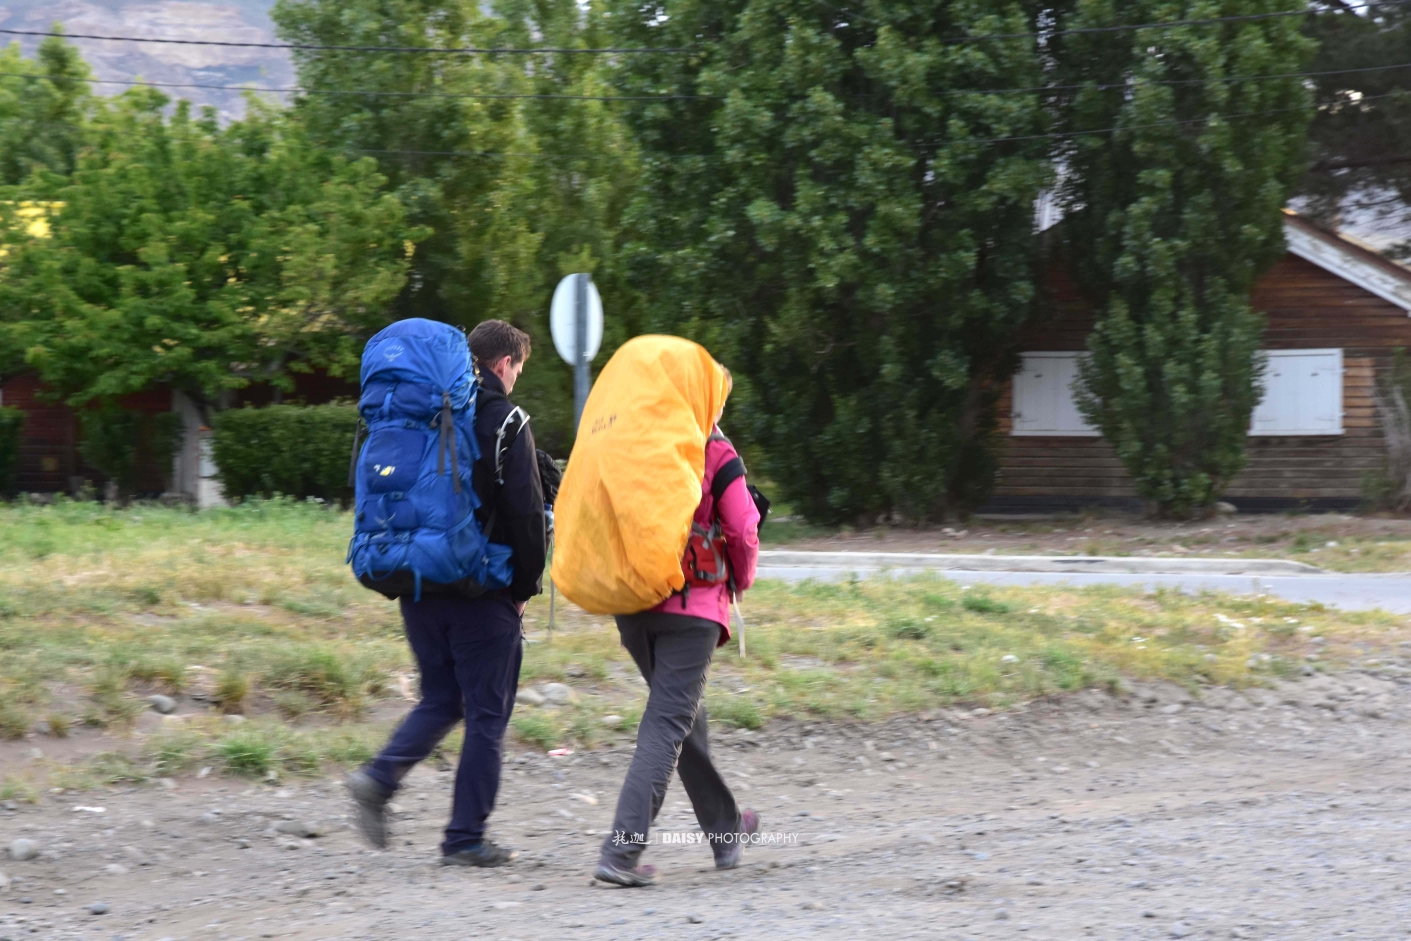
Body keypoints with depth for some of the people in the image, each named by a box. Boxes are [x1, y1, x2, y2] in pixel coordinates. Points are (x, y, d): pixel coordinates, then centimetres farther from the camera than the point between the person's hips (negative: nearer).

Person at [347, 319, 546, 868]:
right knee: (487, 713, 2)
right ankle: (465, 839, 2)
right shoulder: (505, 422, -8)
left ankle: (380, 778, -7)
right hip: (482, 593, -6)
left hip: (419, 587, 6)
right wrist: (525, 586, 0)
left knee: (441, 699, 17)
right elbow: (525, 513, -11)